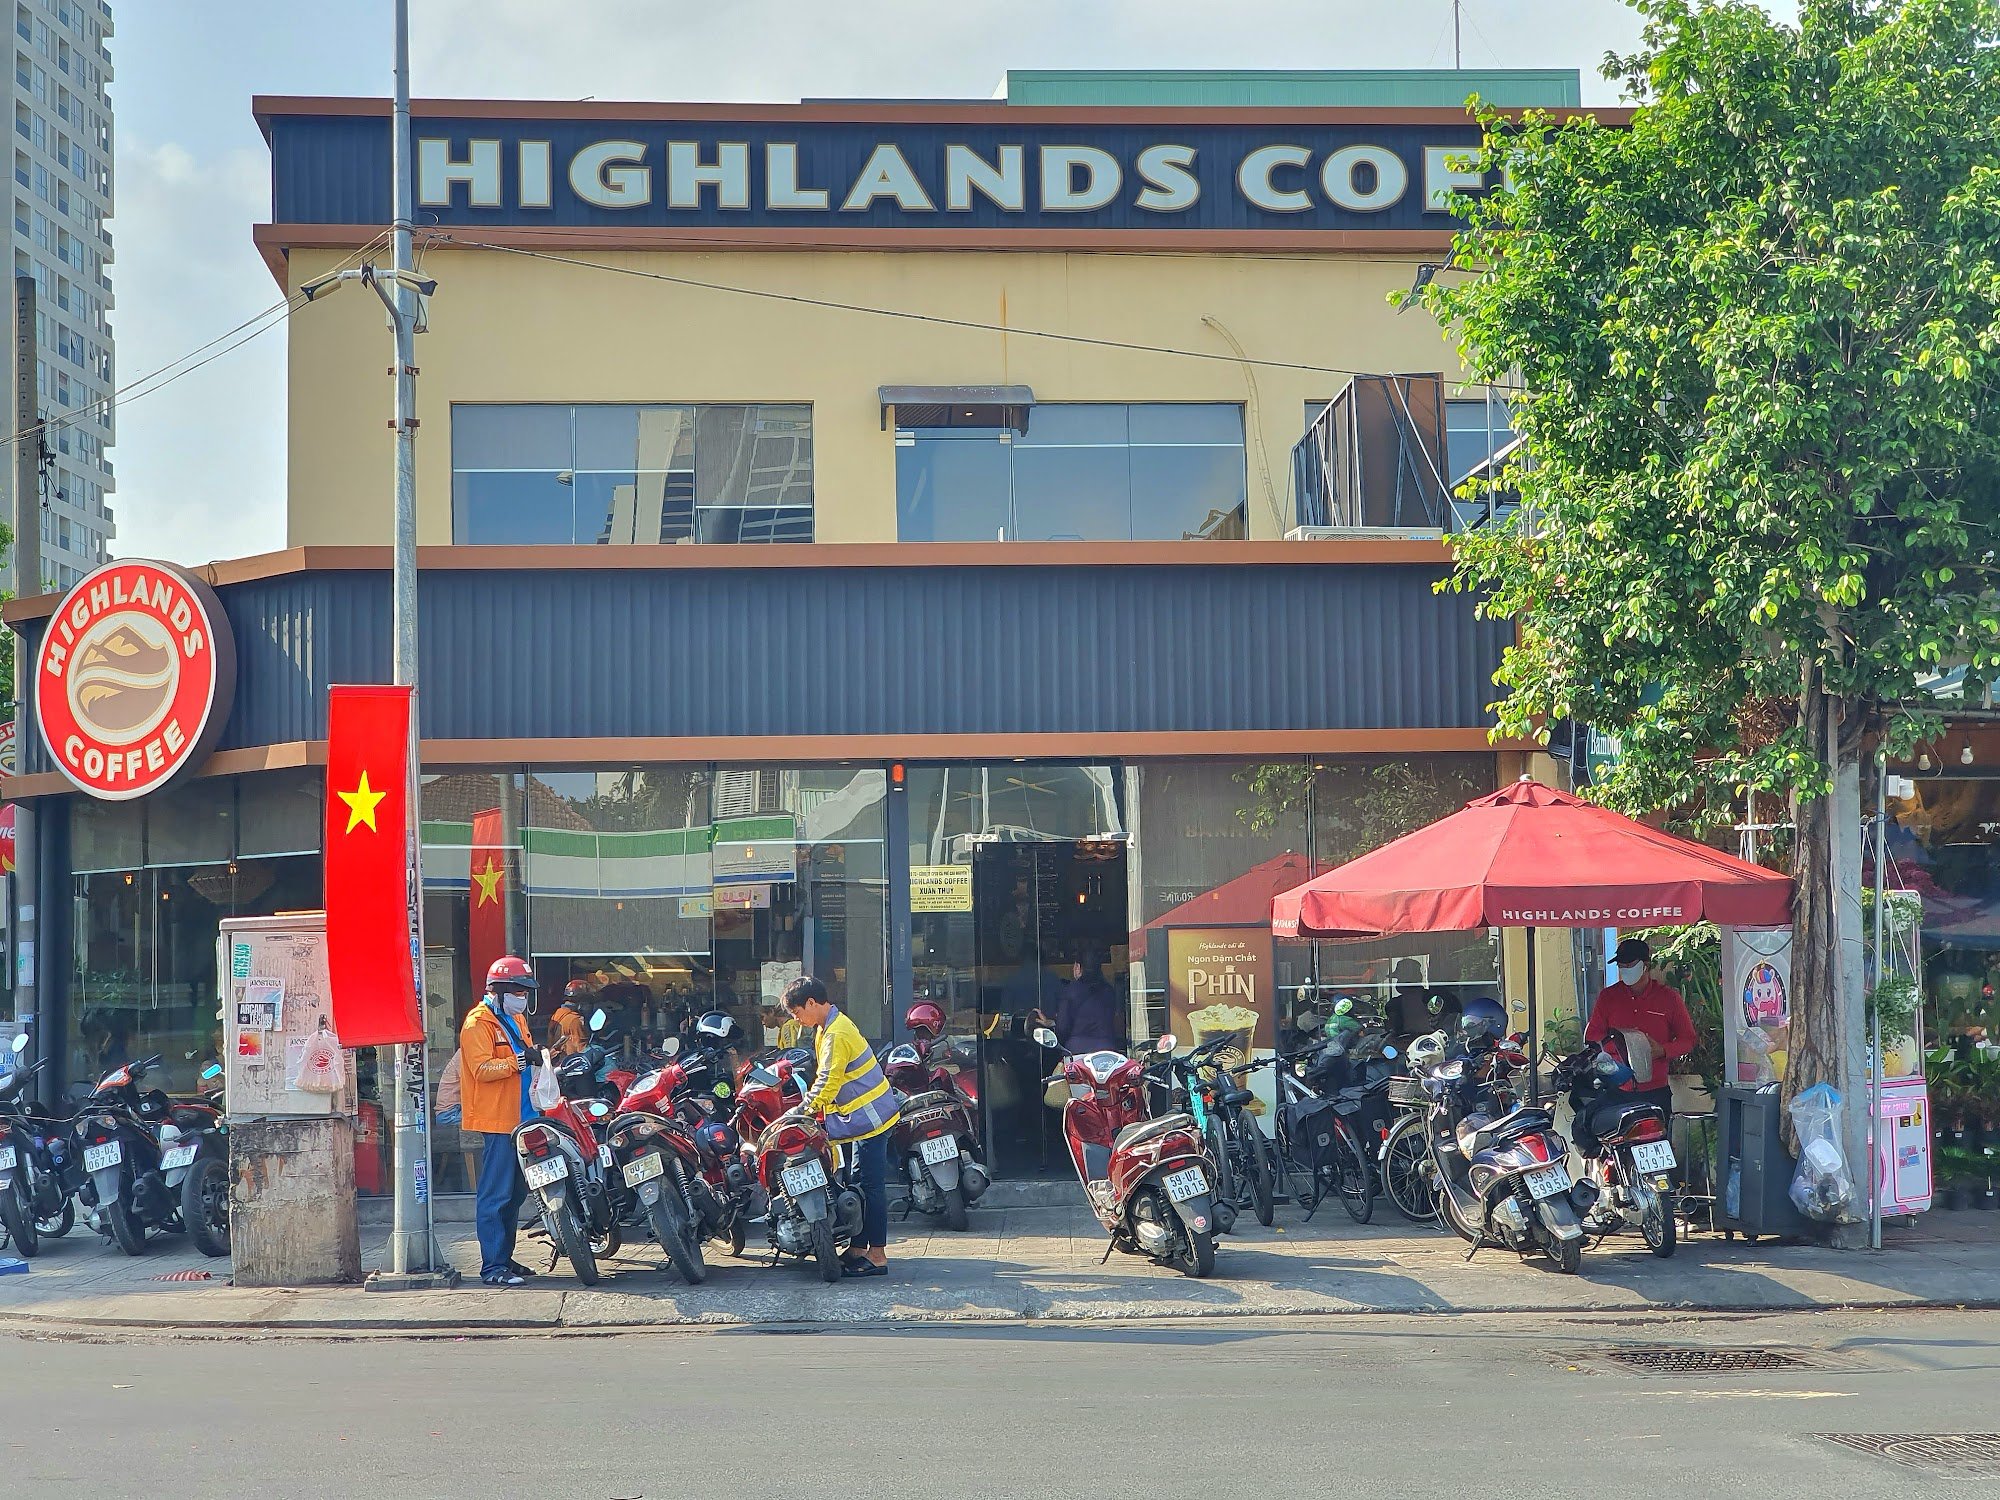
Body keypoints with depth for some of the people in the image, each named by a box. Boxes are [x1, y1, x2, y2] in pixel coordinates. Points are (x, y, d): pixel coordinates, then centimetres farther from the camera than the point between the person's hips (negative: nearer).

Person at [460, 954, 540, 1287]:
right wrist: (516, 1062, -32)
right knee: (495, 1194, -10)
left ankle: (505, 1257, 23)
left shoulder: (516, 1019, 20)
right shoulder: (479, 1022, -9)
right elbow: (482, 1069, -20)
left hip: (520, 1118, 10)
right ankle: (492, 1266, -10)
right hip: (496, 1120, -10)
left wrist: (536, 1058, 8)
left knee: (515, 1192, 14)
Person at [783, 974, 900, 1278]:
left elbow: (828, 1081, -24)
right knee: (859, 1183, 13)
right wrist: (809, 1104, 10)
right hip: (866, 1116, 11)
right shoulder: (833, 1025, 13)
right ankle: (858, 1248, 18)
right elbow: (825, 1075, 18)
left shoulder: (836, 1035, -19)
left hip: (869, 1117, -11)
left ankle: (877, 1255, -5)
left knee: (870, 1185, -7)